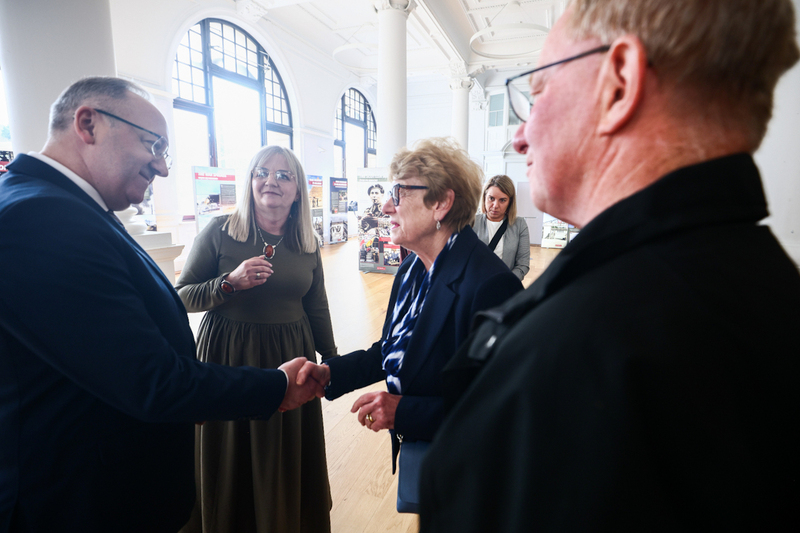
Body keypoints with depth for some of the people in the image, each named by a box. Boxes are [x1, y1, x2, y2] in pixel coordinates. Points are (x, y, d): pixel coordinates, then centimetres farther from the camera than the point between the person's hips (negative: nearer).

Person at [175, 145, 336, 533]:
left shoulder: (307, 244, 2)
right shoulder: (219, 231, -7)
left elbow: (317, 309, 8)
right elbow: (181, 297, -5)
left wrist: (331, 359, 11)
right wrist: (230, 282, -21)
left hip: (290, 356, 3)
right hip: (228, 356, -2)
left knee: (289, 458, 16)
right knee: (230, 461, 13)